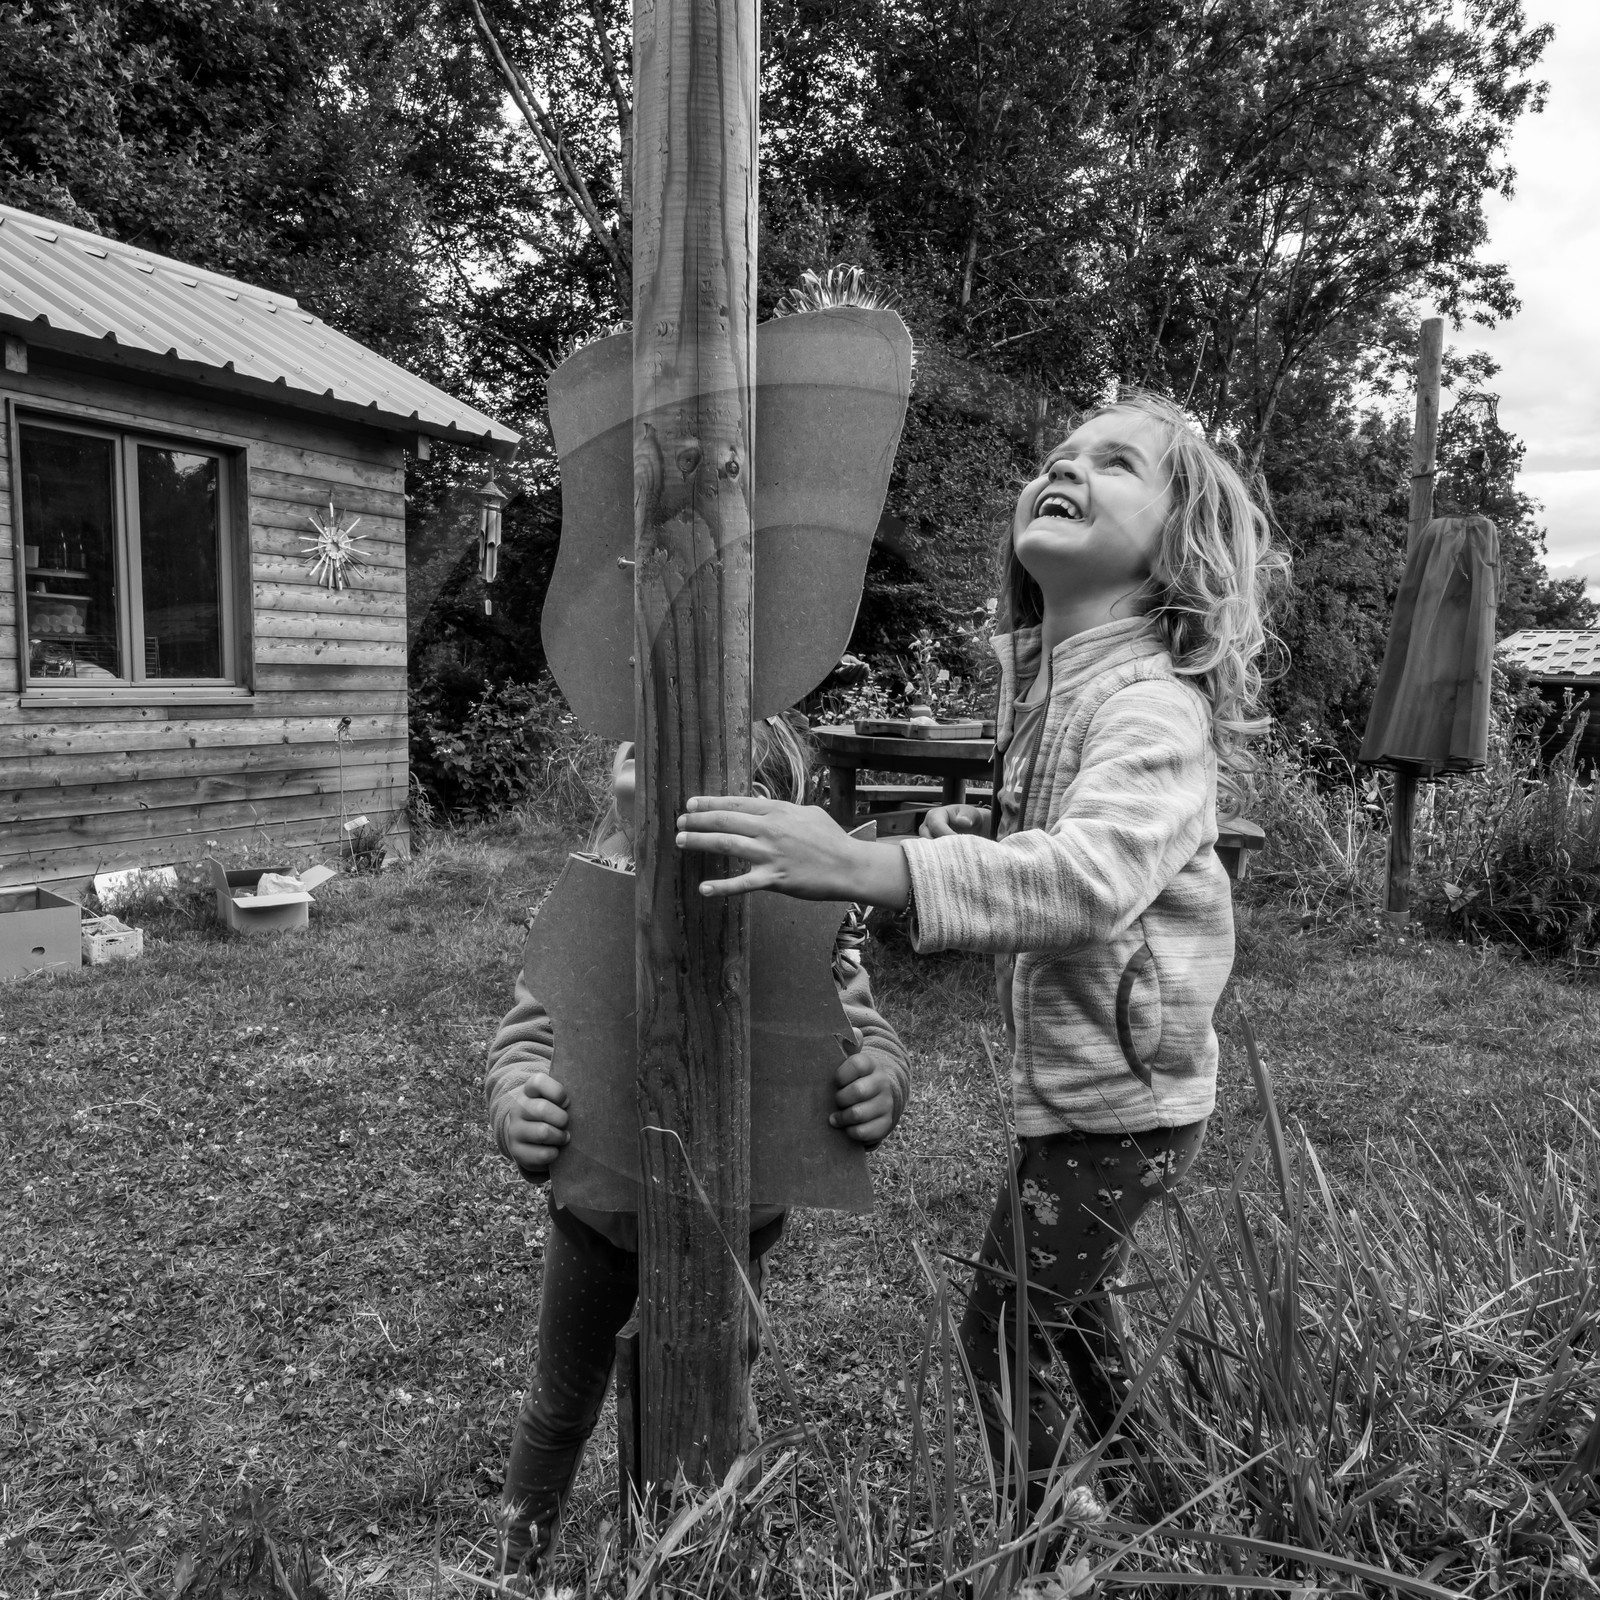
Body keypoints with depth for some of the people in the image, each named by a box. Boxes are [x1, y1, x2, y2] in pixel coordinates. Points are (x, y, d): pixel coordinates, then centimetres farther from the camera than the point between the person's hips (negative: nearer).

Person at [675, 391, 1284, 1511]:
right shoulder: (1043, 675, 4)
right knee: (1068, 1301, 27)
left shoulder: (1153, 706, -24)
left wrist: (860, 864, -56)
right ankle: (1149, 1499, 52)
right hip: (1072, 1082, 9)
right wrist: (978, 831, 0)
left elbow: (1091, 874, -44)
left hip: (1116, 1103, -9)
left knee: (1004, 1333, 5)